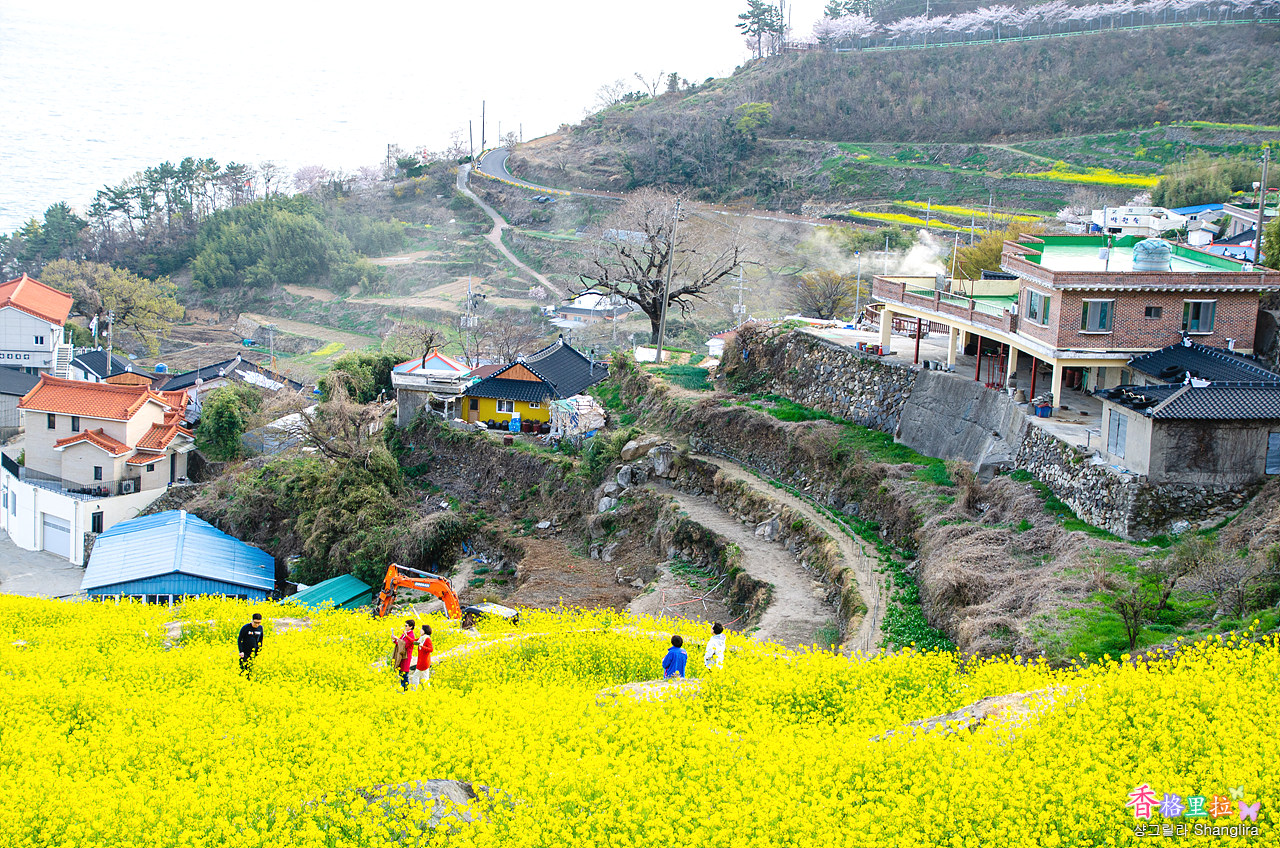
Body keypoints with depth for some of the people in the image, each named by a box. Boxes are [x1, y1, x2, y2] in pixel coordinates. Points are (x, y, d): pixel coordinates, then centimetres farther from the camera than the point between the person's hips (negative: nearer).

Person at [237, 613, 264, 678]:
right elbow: (239, 640, -6)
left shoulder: (260, 628, 1)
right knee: (243, 669, -7)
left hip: (254, 653, 3)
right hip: (245, 653, -3)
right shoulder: (245, 628, -12)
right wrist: (241, 651, -12)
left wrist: (260, 650, 13)